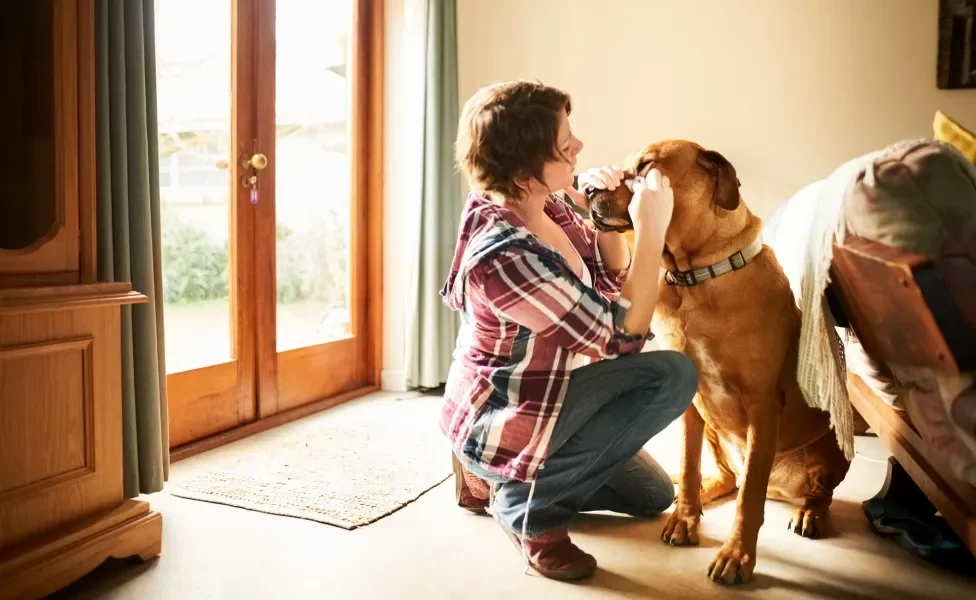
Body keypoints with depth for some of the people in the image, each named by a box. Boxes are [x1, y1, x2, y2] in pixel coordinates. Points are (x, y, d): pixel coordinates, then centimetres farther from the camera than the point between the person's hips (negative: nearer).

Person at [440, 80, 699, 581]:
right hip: (500, 420, -9)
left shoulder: (547, 205, -6)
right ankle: (526, 501, -9)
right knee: (672, 374, -22)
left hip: (537, 396, 9)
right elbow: (625, 337, -27)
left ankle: (493, 476, 20)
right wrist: (650, 230, -25)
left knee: (653, 496, 20)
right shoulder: (506, 255, -33)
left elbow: (610, 282, 6)